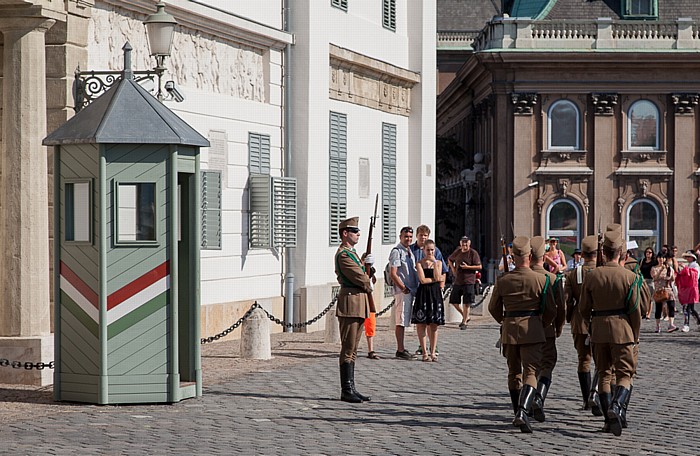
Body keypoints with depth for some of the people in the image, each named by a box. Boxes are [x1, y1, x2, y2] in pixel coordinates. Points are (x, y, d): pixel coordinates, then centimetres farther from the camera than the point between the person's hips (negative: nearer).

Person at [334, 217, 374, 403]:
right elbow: (360, 278, -15)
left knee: (352, 349, 11)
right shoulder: (343, 254, -13)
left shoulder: (351, 253, 19)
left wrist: (367, 263, 1)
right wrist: (369, 286, 4)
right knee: (348, 349, -7)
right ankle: (346, 391, -5)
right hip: (350, 302, -10)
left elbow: (363, 274, 18)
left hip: (358, 303, 10)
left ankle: (351, 389, 14)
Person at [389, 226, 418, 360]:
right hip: (401, 292, -9)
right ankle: (400, 350, -7)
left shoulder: (409, 252, 18)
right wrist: (404, 288, -17)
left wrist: (413, 289, 16)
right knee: (401, 321, -8)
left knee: (405, 321, 12)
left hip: (410, 291, 9)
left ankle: (402, 349, 18)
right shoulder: (396, 252, -11)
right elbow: (393, 274, -17)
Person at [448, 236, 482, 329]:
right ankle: (465, 317, 26)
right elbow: (450, 260, 27)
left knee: (466, 303, -4)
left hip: (469, 282, -6)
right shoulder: (457, 252, 9)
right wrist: (453, 269, 13)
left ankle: (464, 322, 7)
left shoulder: (473, 253, -6)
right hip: (457, 282, 6)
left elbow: (479, 266, -8)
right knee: (454, 302, 7)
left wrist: (468, 267, -19)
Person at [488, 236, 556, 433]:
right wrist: (542, 324, 18)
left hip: (509, 329, 3)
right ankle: (522, 412, -24)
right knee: (530, 372, -4)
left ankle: (518, 414, 24)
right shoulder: (541, 280, -7)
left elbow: (493, 308, 10)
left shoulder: (503, 280, -1)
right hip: (532, 330, -3)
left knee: (514, 373, 16)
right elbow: (551, 310, -1)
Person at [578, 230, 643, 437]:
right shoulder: (630, 277, -8)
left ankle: (609, 419, 12)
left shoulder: (591, 276, -2)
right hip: (622, 329, -2)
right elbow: (635, 310, -6)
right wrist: (635, 335, 8)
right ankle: (617, 406, -23)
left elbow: (584, 308, 4)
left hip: (598, 329, 2)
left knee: (604, 374, 13)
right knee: (624, 373, 4)